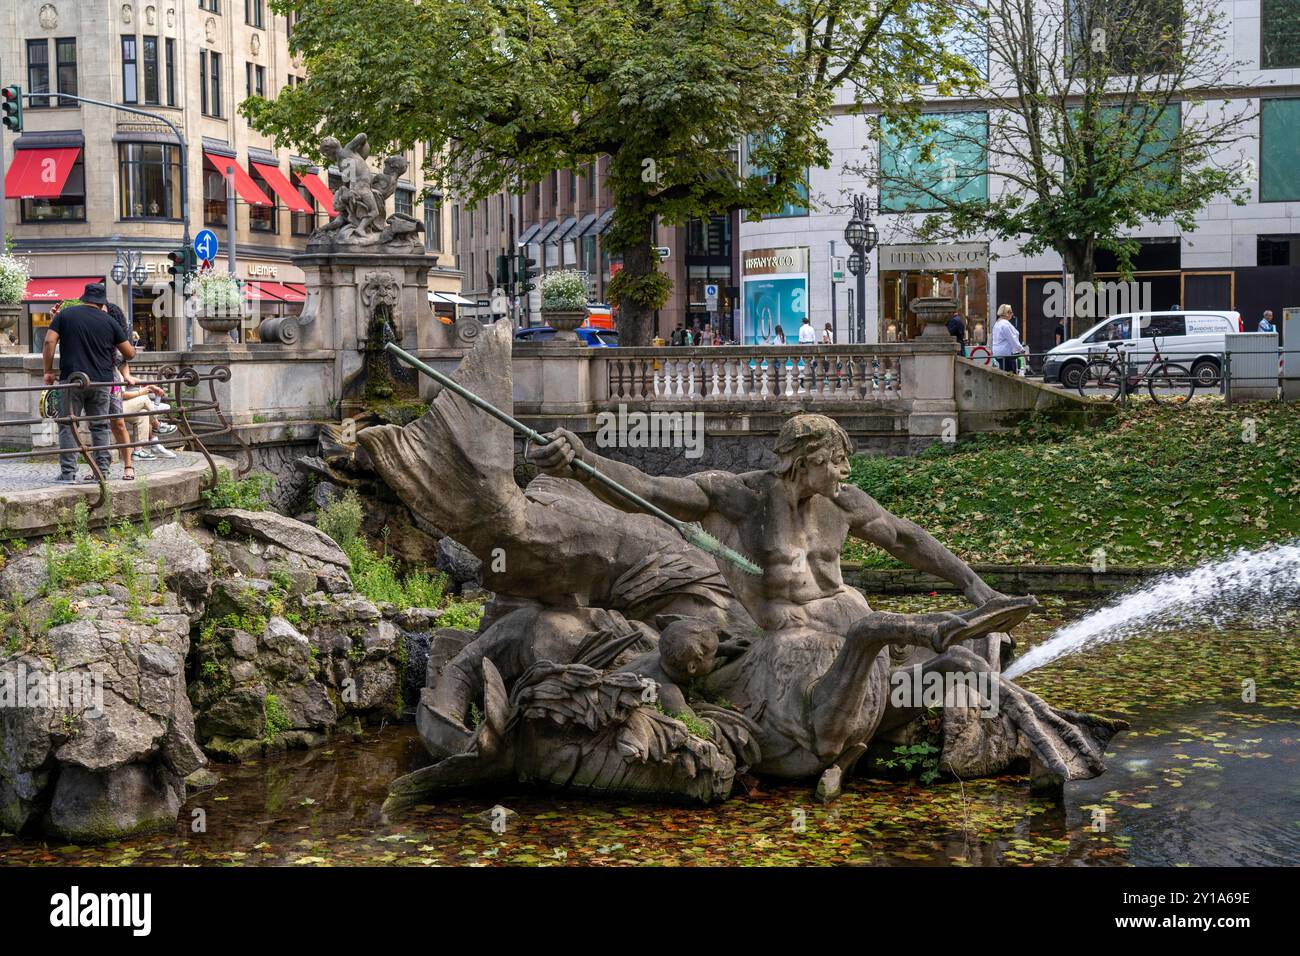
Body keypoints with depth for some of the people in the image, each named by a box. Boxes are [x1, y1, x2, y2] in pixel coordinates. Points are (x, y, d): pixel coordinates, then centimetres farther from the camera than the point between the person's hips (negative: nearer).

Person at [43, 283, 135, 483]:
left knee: (68, 426, 4)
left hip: (72, 378, -1)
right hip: (101, 381, 1)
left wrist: (48, 371, 3)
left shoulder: (64, 315, 5)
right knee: (100, 426, 10)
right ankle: (102, 471, 9)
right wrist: (133, 349, 34)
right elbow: (129, 353, 10)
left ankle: (68, 472, -1)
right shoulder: (109, 321, 7)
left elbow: (49, 342, -5)